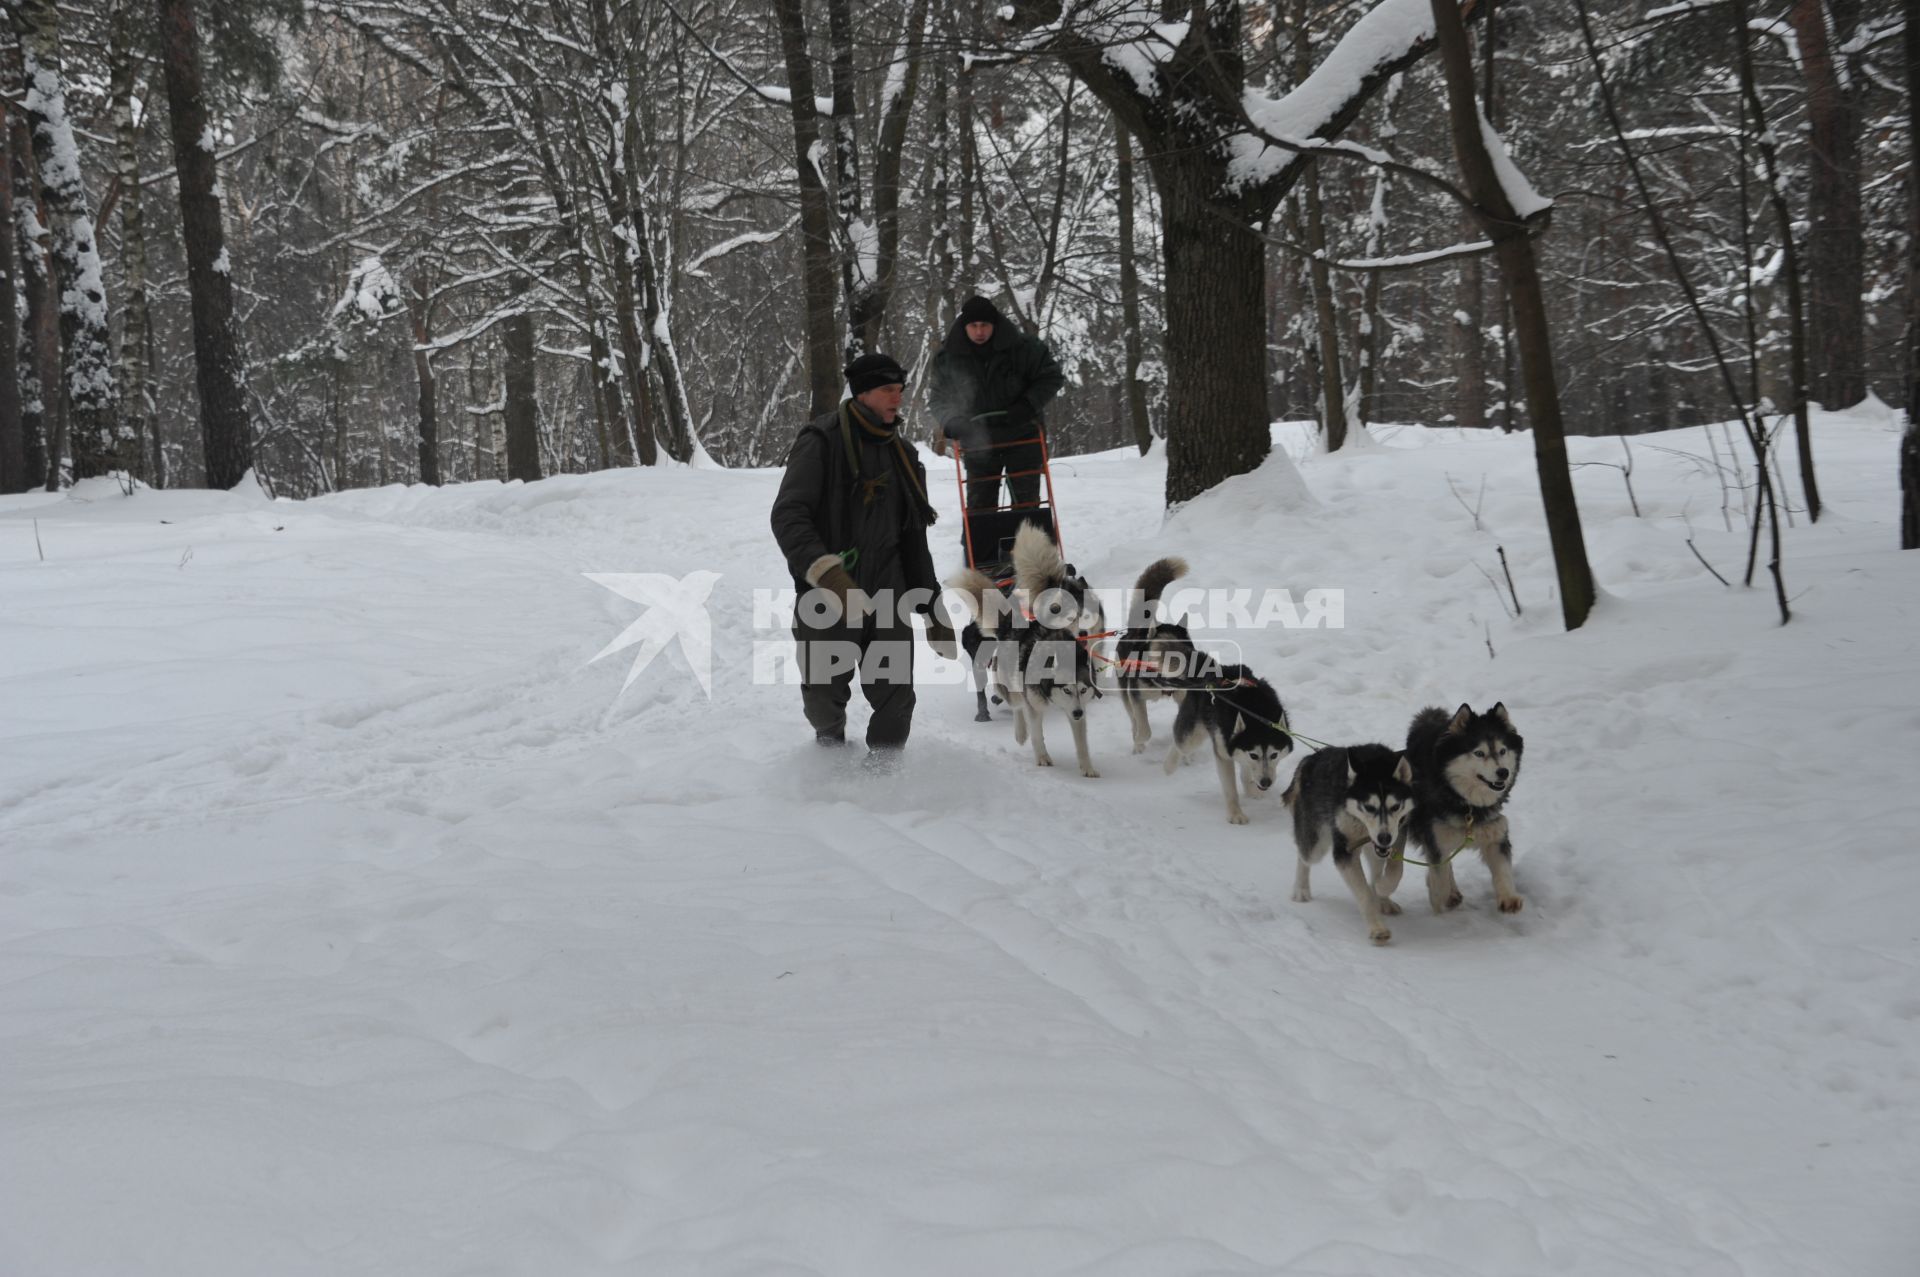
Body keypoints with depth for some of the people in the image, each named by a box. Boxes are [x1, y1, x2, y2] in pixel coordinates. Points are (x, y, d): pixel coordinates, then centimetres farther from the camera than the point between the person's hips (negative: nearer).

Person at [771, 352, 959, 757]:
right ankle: (831, 741, 38)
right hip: (828, 601, -4)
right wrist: (826, 572, -32)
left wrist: (932, 608, 19)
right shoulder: (822, 442, -6)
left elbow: (913, 540, 21)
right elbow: (788, 516, -17)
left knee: (896, 703, -4)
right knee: (824, 699, 6)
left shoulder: (900, 454, 15)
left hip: (887, 600, 5)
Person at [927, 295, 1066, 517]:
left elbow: (1052, 377, -4)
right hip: (978, 442, 2)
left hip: (1022, 438, -2)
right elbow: (937, 397, 6)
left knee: (1025, 502, 2)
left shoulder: (1022, 348, -12)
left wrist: (1028, 406, -18)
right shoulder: (949, 357, -5)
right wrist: (950, 422, -14)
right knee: (979, 505, 4)